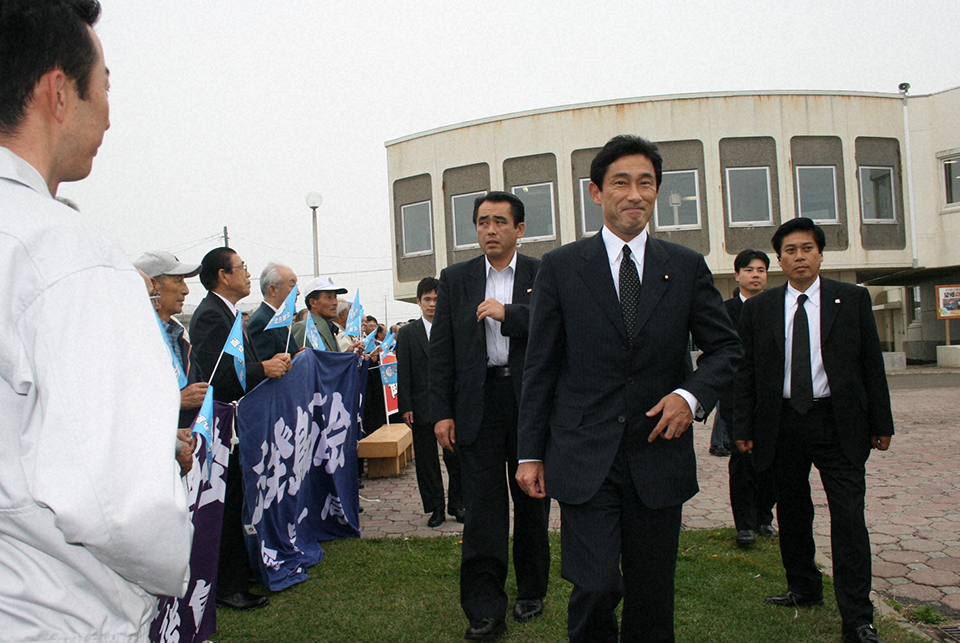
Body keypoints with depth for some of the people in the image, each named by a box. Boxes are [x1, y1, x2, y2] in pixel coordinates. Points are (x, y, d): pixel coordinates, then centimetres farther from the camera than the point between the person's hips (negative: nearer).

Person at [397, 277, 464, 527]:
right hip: (422, 407, 0)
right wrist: (405, 406, -5)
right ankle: (435, 508, 18)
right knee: (426, 460, 6)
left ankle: (457, 504, 19)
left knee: (456, 457, 3)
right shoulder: (408, 333, 5)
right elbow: (403, 373, 1)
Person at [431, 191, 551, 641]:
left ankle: (531, 591, 30)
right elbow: (441, 350, 6)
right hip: (478, 403, 1)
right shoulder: (455, 280, 9)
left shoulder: (543, 275, 4)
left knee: (532, 502, 12)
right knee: (482, 507, -1)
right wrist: (441, 412, 0)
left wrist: (507, 313, -15)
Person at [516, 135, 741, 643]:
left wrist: (693, 394, -9)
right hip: (584, 459, -2)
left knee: (653, 595, 12)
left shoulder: (687, 267, 6)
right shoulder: (560, 267, 1)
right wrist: (531, 452, 0)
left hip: (659, 454, 2)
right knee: (596, 587, -9)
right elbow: (540, 366, 2)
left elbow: (724, 346, 11)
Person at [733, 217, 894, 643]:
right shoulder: (758, 308, 6)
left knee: (849, 517, -4)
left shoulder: (853, 299, 4)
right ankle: (803, 588, 33)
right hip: (782, 424, 2)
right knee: (792, 513, 13)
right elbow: (747, 372, 6)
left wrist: (881, 423, 2)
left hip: (838, 424, -1)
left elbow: (872, 363, 5)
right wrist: (744, 427, 2)